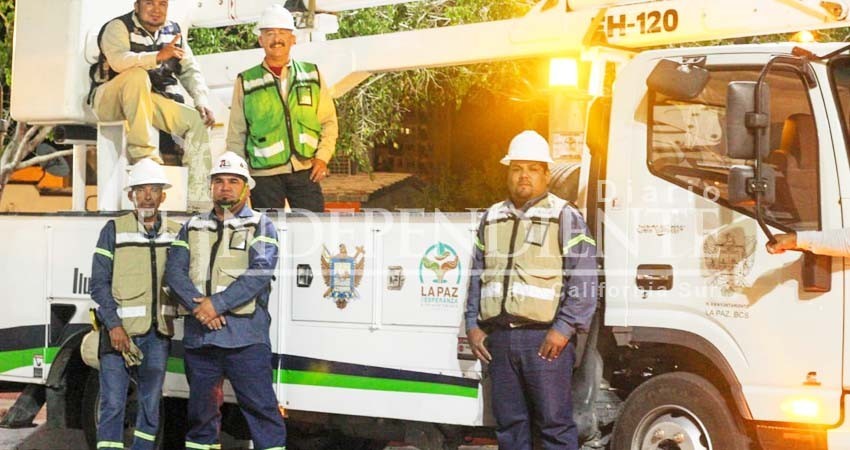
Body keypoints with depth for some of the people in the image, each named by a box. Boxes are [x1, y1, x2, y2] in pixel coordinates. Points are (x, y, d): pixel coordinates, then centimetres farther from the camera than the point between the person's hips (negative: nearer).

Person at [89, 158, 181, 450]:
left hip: (158, 333, 4)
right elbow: (99, 284, -3)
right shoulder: (114, 230, 0)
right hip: (120, 330, -3)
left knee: (151, 404, 10)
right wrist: (113, 325, -13)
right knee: (112, 404, -6)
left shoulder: (175, 234, 9)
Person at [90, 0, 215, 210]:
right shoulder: (118, 27, -10)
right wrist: (158, 56, -43)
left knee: (197, 120, -13)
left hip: (151, 101, 6)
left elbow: (190, 70, 9)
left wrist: (202, 102, -8)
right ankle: (143, 153, -37)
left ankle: (200, 202, -17)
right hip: (110, 102, -6)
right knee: (137, 75, -35)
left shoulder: (173, 31, 11)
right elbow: (118, 61, -30)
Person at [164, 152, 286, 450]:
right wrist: (198, 306, -13)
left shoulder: (260, 226, 6)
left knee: (260, 407, -7)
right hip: (198, 336, 4)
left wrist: (217, 304, -16)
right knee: (201, 410, 12)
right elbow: (174, 271, 5)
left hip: (244, 335, -4)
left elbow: (260, 272, -9)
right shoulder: (192, 228, 18)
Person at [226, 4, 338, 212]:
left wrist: (322, 156, -3)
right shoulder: (246, 82, 5)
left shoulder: (312, 75, 9)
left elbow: (329, 121, 10)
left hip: (306, 171, 1)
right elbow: (236, 134, 8)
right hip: (264, 174, -1)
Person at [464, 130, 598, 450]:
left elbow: (584, 279, -5)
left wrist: (564, 328, -13)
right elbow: (477, 277, 21)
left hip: (545, 339, -5)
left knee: (555, 422, -5)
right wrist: (473, 325, 11)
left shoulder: (565, 217, 2)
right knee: (509, 423, 9)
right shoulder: (491, 219, 18)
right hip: (498, 338, 5)